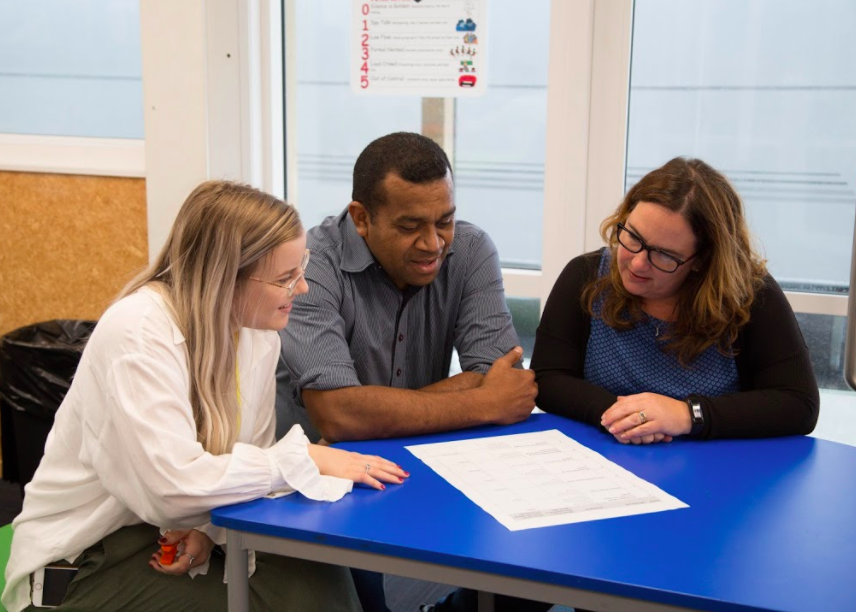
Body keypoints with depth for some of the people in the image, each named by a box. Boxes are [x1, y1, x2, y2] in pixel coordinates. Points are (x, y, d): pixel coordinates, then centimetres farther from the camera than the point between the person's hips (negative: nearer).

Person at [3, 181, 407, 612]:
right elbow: (176, 484, -32)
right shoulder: (138, 332, -25)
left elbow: (244, 461, 1)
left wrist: (210, 526, -18)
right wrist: (306, 458, -25)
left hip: (176, 534, 6)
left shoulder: (258, 332, -3)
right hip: (89, 554, -6)